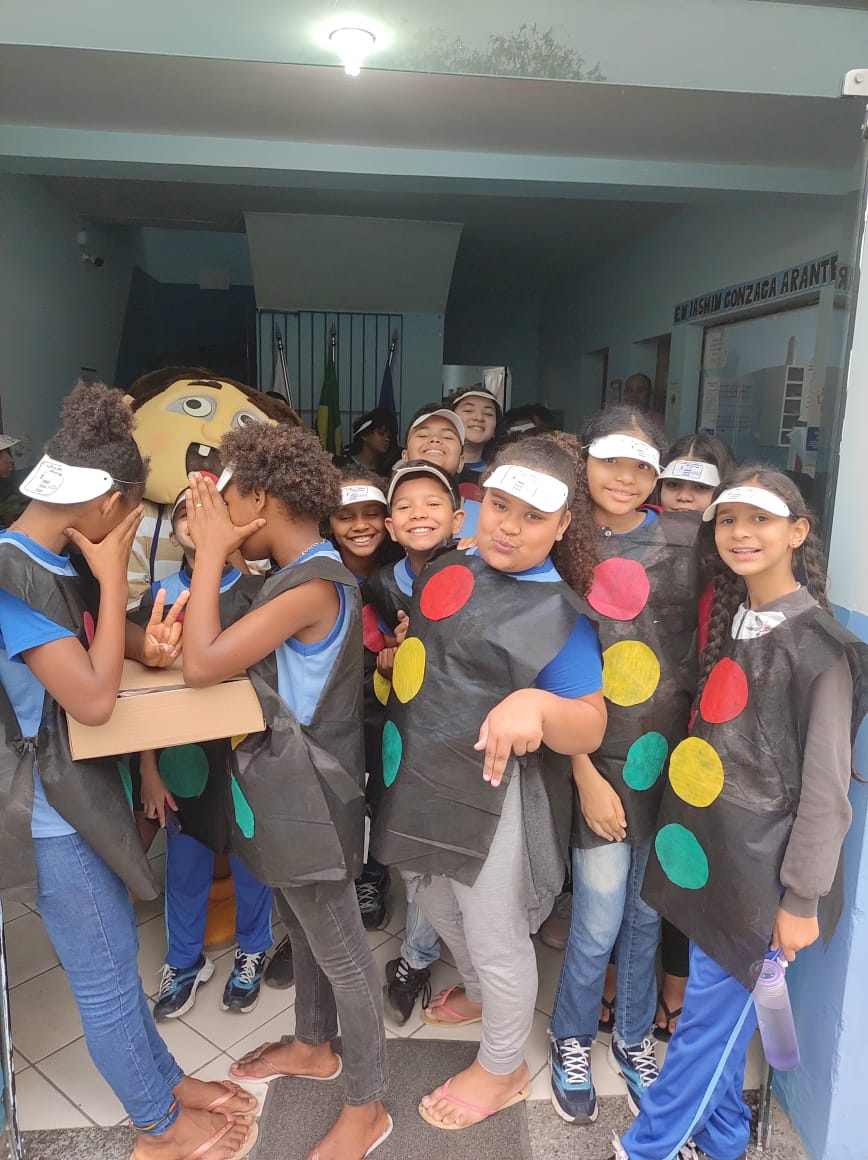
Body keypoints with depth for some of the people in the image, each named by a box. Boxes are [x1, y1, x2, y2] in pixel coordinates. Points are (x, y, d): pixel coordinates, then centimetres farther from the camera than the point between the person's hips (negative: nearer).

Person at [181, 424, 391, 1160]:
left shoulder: (313, 585, -27)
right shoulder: (299, 576, 5)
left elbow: (201, 665, -29)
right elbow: (218, 654, 3)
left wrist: (211, 552, -22)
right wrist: (212, 555, -6)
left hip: (308, 796, -9)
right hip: (286, 788, 9)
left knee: (339, 949, 7)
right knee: (305, 931, 26)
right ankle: (314, 1046, 48)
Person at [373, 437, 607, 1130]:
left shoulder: (559, 613, -19)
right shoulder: (448, 568, 1)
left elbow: (589, 730, -20)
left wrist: (537, 704, -39)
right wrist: (397, 657, -1)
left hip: (491, 793, -7)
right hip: (420, 778, 8)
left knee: (496, 937, 12)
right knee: (438, 905, 28)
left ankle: (503, 1070, 40)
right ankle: (479, 993, 58)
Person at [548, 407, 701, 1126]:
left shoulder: (687, 539, -1)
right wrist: (586, 776, -8)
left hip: (674, 756, 2)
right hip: (599, 759, -2)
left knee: (648, 913, 17)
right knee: (598, 923, 6)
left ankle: (634, 1039, 43)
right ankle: (572, 1041, 36)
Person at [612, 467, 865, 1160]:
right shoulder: (732, 622, 6)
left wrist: (802, 899, -11)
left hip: (762, 869, -7)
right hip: (710, 850, 7)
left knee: (711, 1013, 6)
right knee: (723, 1010, 20)